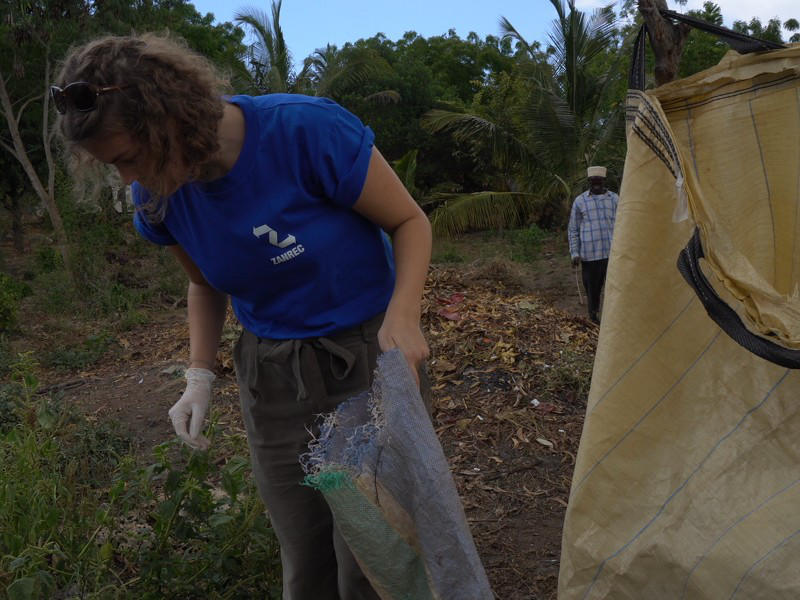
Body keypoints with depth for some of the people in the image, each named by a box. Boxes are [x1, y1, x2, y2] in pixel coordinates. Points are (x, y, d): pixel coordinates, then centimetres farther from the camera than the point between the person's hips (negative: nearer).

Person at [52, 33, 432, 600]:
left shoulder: (309, 130, -23)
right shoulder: (159, 197, -6)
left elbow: (411, 221, -11)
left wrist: (404, 314, -29)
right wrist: (200, 375, -4)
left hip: (369, 355, -3)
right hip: (273, 372, 4)